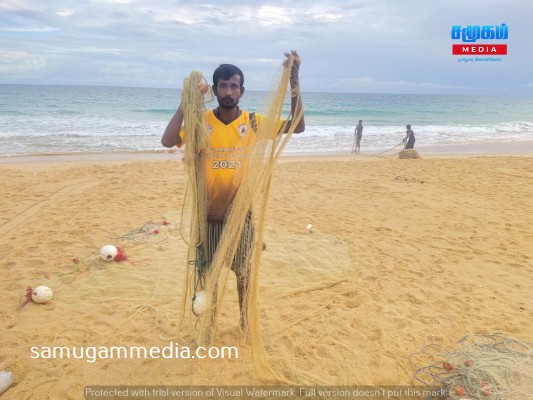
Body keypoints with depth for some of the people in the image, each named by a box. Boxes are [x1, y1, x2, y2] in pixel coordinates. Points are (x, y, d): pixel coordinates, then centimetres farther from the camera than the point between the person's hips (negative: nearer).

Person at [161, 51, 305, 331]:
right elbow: (167, 141, -18)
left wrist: (294, 79, -20)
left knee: (243, 270, 15)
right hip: (208, 211, 0)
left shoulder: (254, 122, -5)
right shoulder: (201, 122, -6)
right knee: (207, 270, 15)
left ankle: (245, 321, 38)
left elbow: (297, 126, -12)